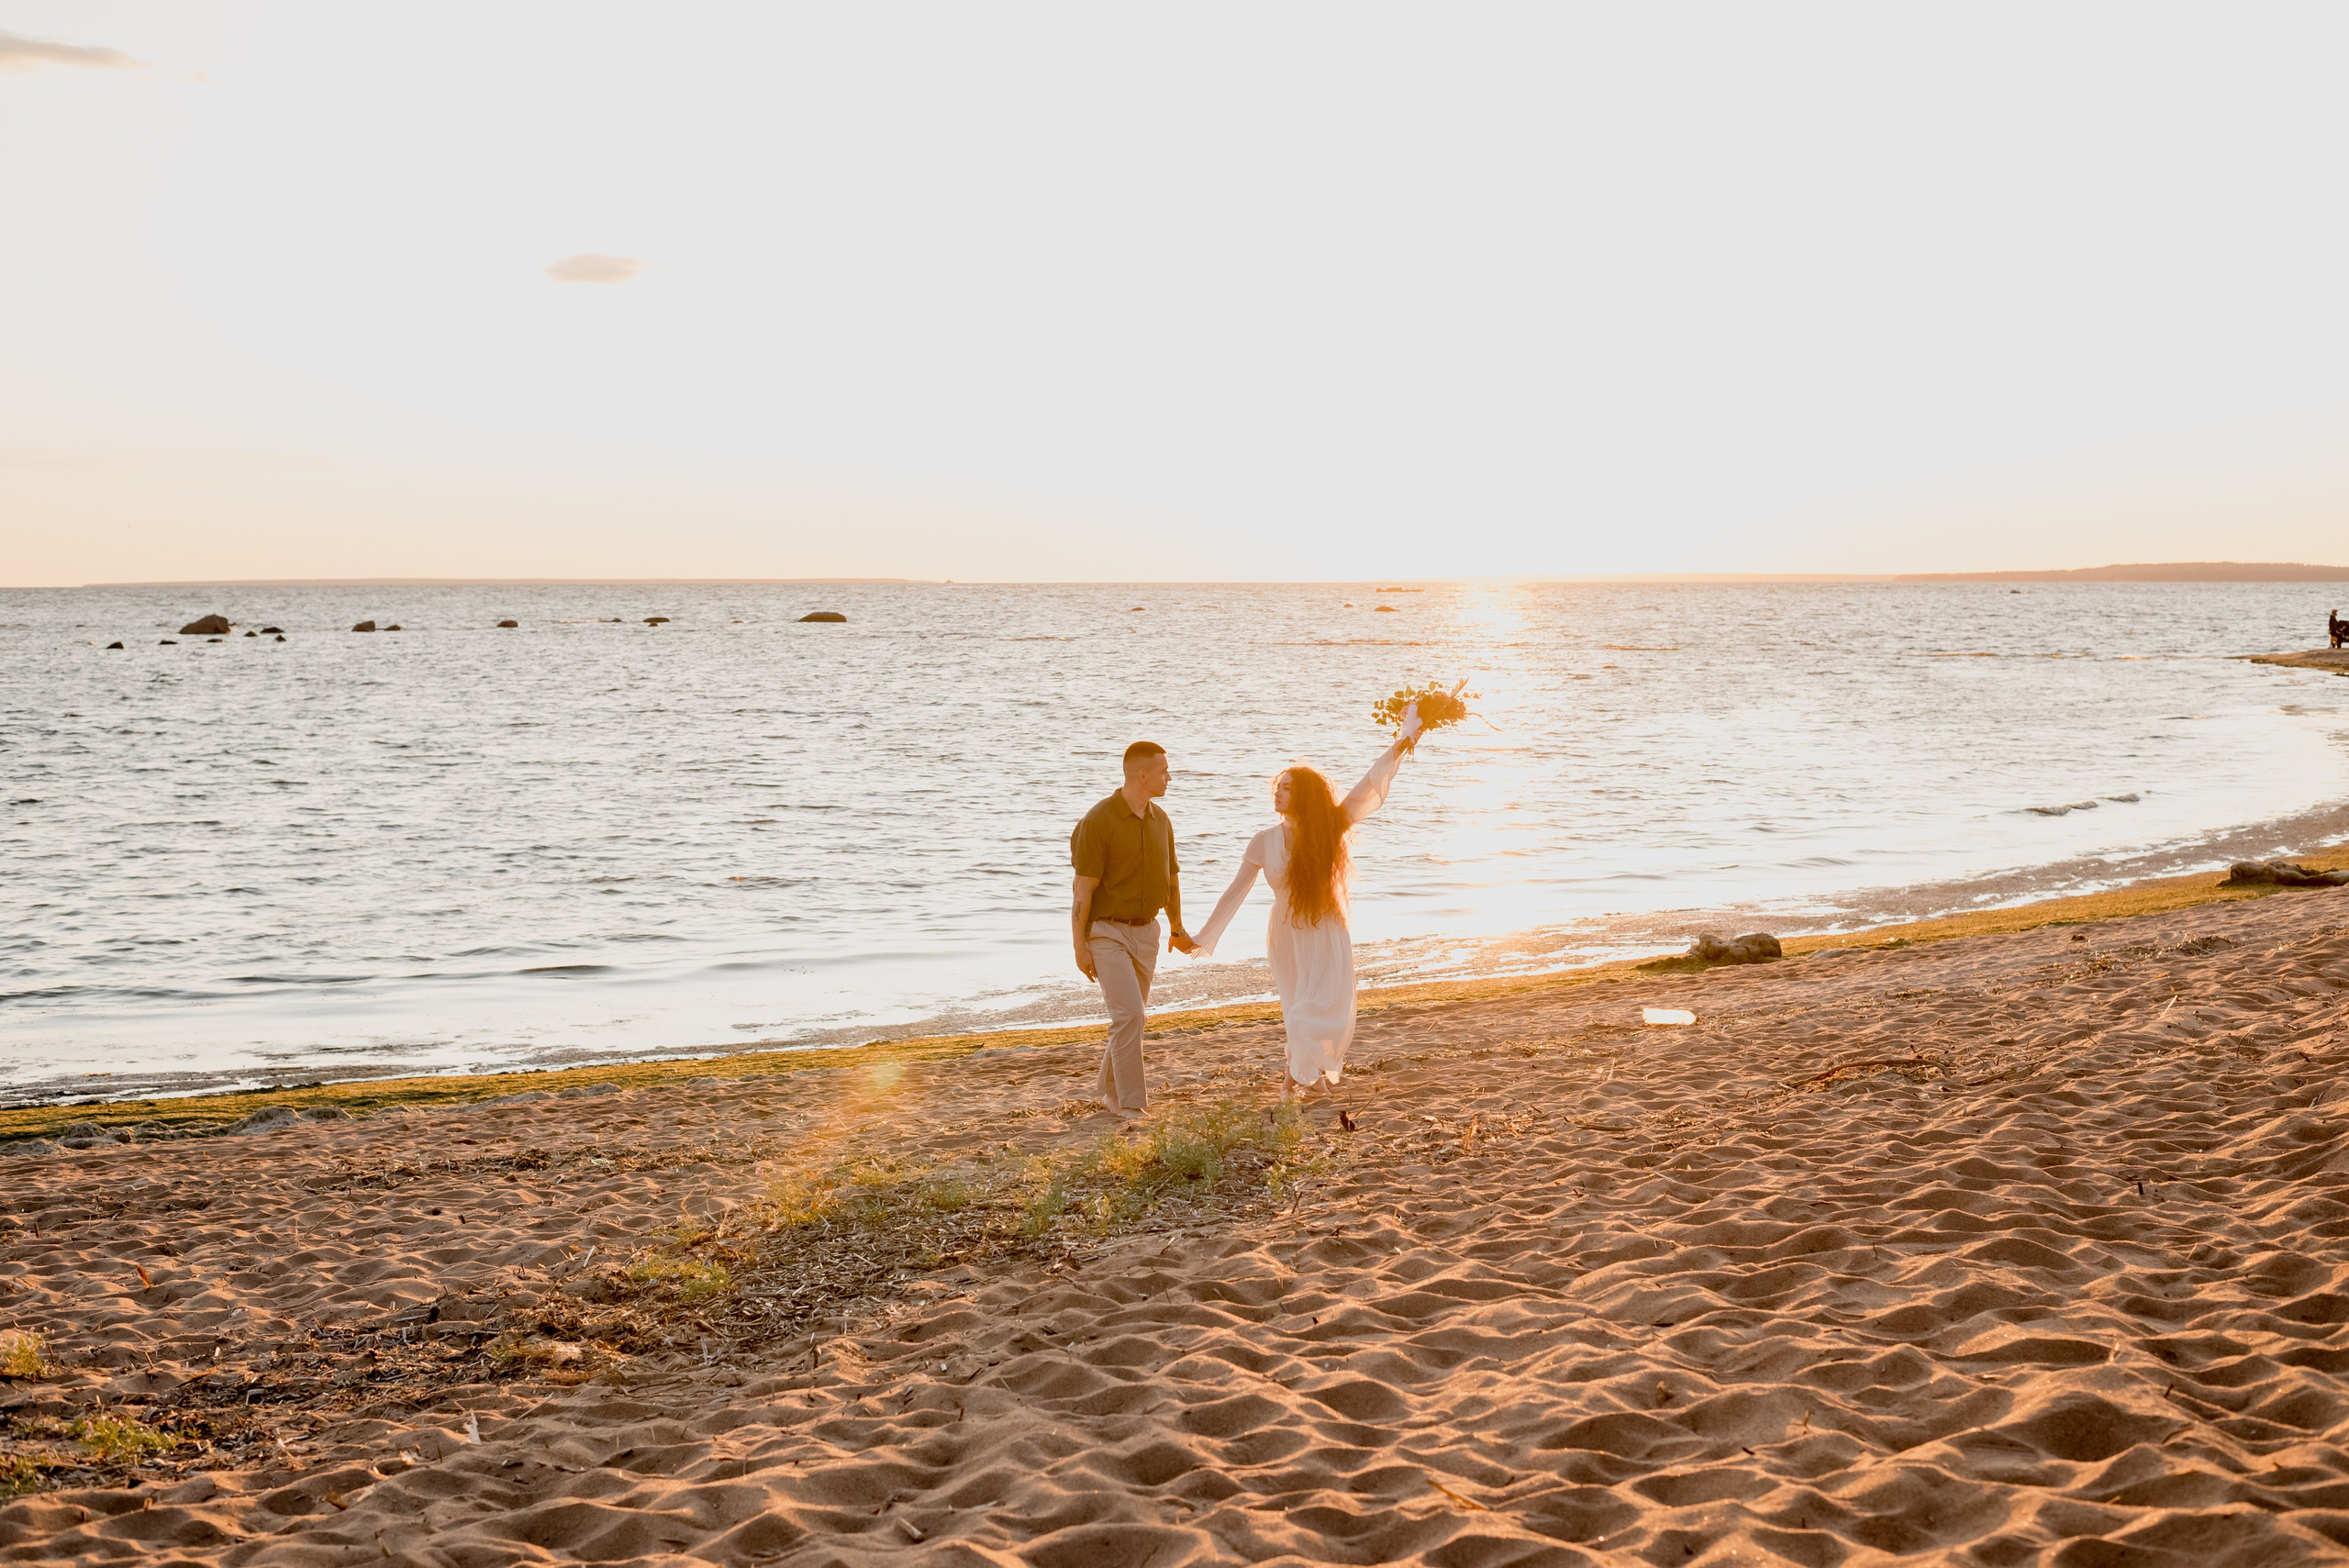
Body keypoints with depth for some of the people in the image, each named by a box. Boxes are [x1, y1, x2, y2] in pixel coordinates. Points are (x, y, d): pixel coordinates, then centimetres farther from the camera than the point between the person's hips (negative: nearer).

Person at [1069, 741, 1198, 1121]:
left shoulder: (1160, 820, 5)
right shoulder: (1098, 822, -15)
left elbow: (1171, 878, 18)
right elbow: (1082, 889, -14)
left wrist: (1177, 928, 27)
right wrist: (1080, 947, -15)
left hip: (1146, 932, 7)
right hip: (1107, 932, -7)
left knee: (1131, 1015, 13)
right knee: (1128, 1014, -14)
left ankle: (1109, 1088, 30)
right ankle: (1130, 1104, -8)